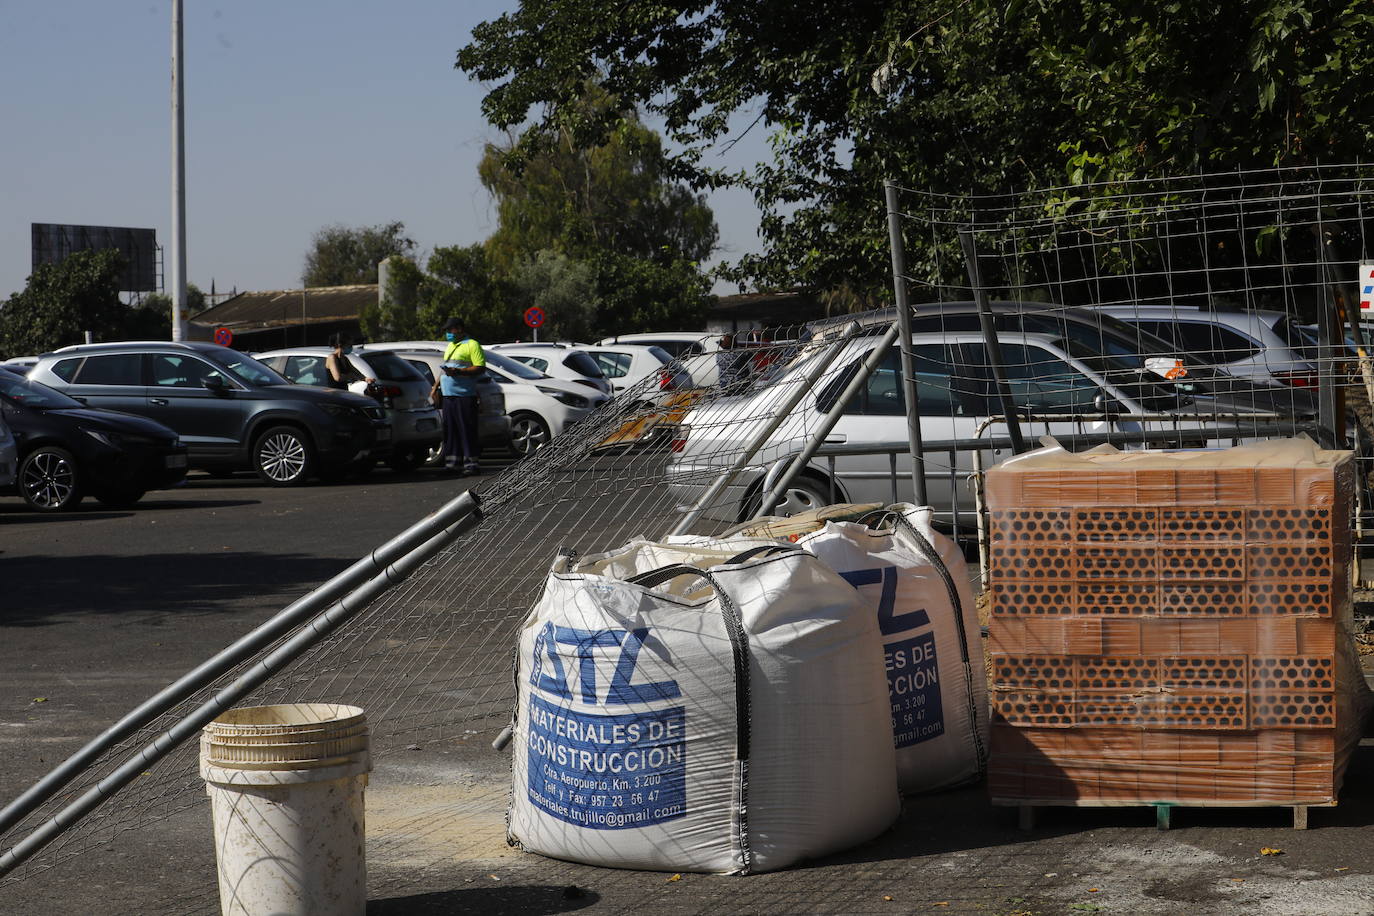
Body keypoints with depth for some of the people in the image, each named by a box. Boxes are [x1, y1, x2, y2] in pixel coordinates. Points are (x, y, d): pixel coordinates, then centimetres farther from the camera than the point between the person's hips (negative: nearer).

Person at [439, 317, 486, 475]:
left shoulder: (472, 345, -4)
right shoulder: (450, 346, 24)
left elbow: (481, 368, -12)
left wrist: (458, 372, -21)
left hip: (464, 395, -8)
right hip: (448, 395, 8)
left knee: (467, 430, -9)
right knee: (450, 430, 7)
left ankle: (471, 463, -9)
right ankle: (453, 462, 10)